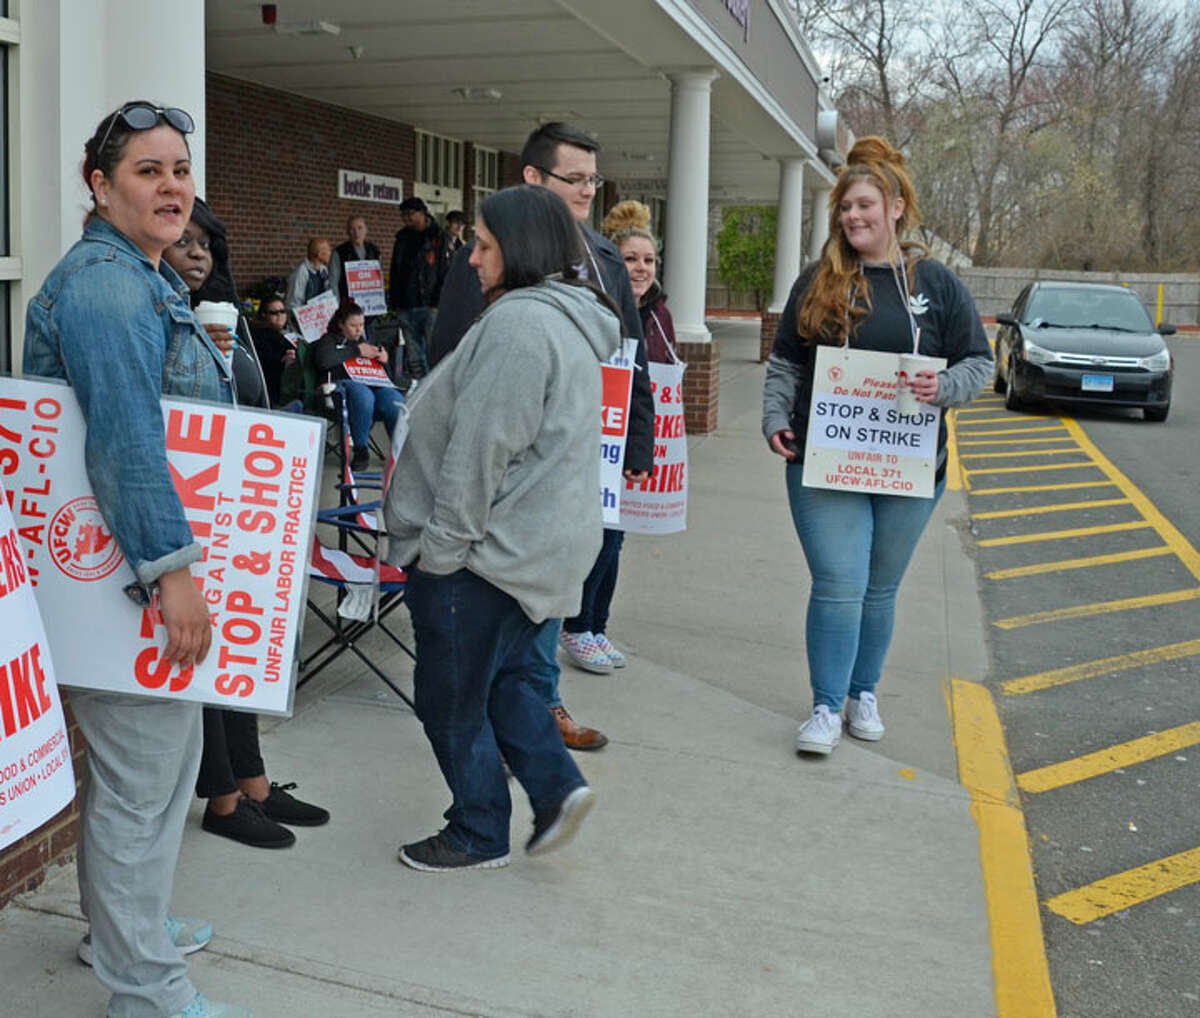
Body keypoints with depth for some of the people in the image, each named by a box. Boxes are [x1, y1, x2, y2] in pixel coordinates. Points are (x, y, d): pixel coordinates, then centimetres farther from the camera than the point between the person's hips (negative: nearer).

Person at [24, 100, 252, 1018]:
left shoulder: (150, 279, 16)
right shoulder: (105, 285, -19)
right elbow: (125, 438, -29)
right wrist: (171, 569, -32)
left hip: (149, 565, 11)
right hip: (125, 574, -11)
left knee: (158, 755, 23)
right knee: (143, 775, 0)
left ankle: (125, 926, 42)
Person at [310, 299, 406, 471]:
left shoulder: (363, 341, 33)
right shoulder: (329, 340, 17)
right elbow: (322, 361, -5)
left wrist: (383, 357, 12)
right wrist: (356, 351, -1)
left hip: (372, 384, 4)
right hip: (344, 383, -4)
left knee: (395, 400, -31)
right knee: (363, 396, -41)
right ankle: (361, 450, -27)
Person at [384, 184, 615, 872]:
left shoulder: (518, 321, -20)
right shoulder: (571, 321, 13)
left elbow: (482, 448, -23)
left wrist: (442, 543, -15)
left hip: (490, 553, -10)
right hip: (542, 545, 10)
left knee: (453, 696, 6)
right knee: (497, 679, 22)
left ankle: (478, 836, 20)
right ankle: (557, 786, 14)